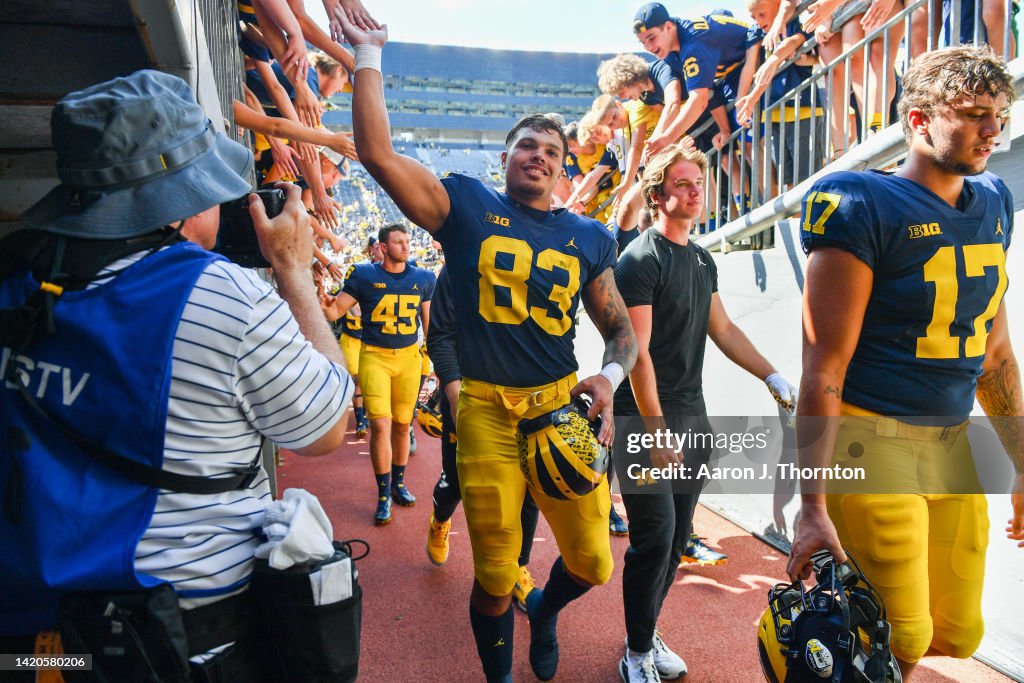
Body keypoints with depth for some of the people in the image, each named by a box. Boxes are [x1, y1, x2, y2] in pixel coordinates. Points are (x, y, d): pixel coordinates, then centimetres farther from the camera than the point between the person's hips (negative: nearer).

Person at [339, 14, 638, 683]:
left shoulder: (589, 238, 10)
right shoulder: (467, 206, 3)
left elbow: (621, 330, 14)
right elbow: (378, 152, -6)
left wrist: (608, 378, -5)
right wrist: (369, 55, -2)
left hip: (564, 407, 3)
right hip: (487, 412, -2)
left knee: (593, 563, 8)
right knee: (495, 578, 7)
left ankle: (545, 611, 45)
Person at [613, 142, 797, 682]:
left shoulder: (703, 261, 13)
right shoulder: (641, 258, -12)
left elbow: (723, 331, 19)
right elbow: (637, 352, -17)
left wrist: (773, 378, 12)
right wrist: (656, 430, -19)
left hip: (692, 417, 8)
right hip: (648, 418, -8)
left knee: (677, 539, 13)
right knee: (654, 540, -2)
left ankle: (647, 634, 29)